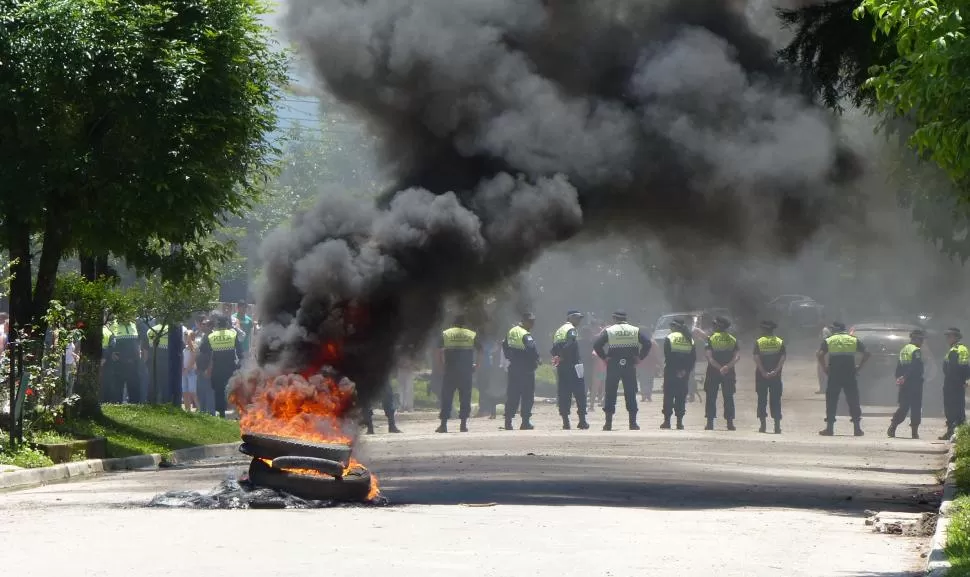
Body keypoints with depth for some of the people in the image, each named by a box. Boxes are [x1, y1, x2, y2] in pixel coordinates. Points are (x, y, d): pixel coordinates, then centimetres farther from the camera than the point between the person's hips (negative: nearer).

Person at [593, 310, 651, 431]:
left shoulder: (609, 331, 0)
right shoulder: (635, 330, 5)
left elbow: (596, 345, -11)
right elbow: (647, 343, -4)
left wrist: (604, 357, -3)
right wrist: (639, 357, -1)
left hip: (613, 366, -1)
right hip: (630, 365, 1)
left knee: (610, 394, 4)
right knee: (631, 394, 6)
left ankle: (608, 423, 1)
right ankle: (633, 423, 2)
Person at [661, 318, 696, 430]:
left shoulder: (670, 338, -4)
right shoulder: (689, 339, 8)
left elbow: (667, 356, -11)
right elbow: (693, 357, 5)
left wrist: (674, 369, -8)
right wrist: (687, 369, 3)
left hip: (671, 371, -3)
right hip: (684, 373, 3)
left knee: (668, 395, 1)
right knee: (681, 396, 7)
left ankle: (667, 420, -3)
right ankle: (680, 421, 3)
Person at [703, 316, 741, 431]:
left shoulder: (710, 339, -2)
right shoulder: (733, 340, 6)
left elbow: (709, 356, -12)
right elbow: (737, 356, -4)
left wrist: (719, 367, -14)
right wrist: (728, 367, -13)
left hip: (713, 371, -2)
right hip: (729, 372, 2)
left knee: (711, 397, 3)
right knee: (728, 398, 6)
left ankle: (710, 422, -2)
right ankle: (730, 423, 0)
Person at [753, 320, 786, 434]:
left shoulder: (759, 342, -2)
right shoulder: (780, 342, 3)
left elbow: (756, 358, -11)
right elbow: (783, 357, -7)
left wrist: (763, 372, -12)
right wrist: (775, 371, -10)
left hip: (762, 375, -1)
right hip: (776, 376, 1)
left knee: (762, 400, 6)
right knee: (775, 400, 4)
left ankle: (763, 425, 3)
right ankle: (777, 426, -1)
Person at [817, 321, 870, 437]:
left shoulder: (828, 341, 3)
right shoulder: (854, 340, 8)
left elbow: (819, 354, -11)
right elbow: (866, 353, 1)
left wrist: (825, 368, -2)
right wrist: (859, 368, 4)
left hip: (834, 375, -1)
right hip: (850, 375, 1)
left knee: (831, 401, 5)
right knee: (853, 401, 6)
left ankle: (829, 428, 2)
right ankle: (857, 428, 4)